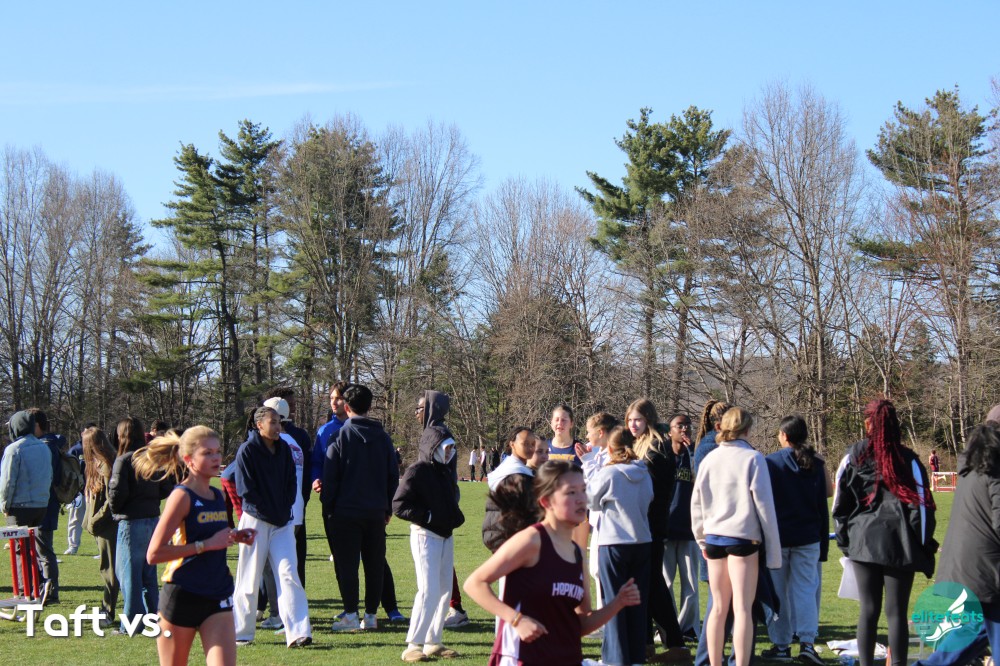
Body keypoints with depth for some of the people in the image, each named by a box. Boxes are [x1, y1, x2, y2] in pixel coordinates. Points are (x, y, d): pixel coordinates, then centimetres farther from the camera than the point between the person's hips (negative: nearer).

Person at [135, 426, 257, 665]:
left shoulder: (218, 495, 9)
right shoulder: (182, 496, -11)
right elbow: (154, 554, -19)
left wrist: (234, 537, 3)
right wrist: (206, 544, -20)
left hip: (218, 600, 5)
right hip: (181, 598, -5)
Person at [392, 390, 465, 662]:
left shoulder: (447, 471, 12)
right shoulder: (417, 471, -12)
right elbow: (399, 505, -17)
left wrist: (455, 516, 11)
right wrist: (428, 516, -19)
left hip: (446, 535, 9)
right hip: (425, 535, -8)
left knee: (445, 590, 10)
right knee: (429, 590, -14)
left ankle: (433, 642, 19)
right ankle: (413, 645, -8)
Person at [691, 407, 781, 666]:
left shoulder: (709, 458, 5)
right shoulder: (752, 458, -7)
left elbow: (696, 502, 8)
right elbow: (764, 503, -8)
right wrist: (773, 548, -4)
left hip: (714, 538, 4)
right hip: (743, 537, -4)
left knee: (718, 607, 14)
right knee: (742, 608, -3)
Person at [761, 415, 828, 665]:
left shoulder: (771, 463, -6)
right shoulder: (815, 465, 5)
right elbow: (823, 508, 7)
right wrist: (824, 545, 12)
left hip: (777, 536, -2)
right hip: (808, 538, 2)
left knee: (778, 592, 7)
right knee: (805, 589, 4)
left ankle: (781, 645, 11)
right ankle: (807, 642, -9)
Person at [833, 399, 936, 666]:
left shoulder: (853, 457, 2)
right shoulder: (908, 459, -1)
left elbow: (840, 503, 5)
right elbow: (921, 504, -2)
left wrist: (844, 539, 14)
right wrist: (924, 547, 3)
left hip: (863, 541, 1)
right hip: (899, 543, -1)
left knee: (869, 610, 8)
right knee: (896, 612, 2)